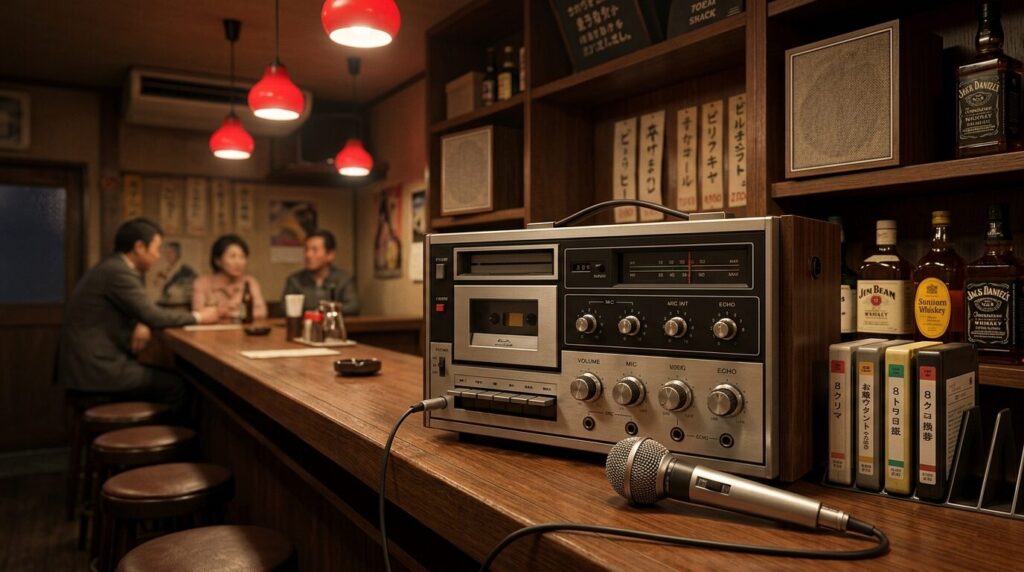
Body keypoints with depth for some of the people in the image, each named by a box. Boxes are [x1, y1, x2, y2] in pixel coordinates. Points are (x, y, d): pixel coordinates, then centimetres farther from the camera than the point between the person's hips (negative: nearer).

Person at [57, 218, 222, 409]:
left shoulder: (114, 267, 12)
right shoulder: (118, 272, -18)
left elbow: (144, 312, 16)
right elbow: (154, 316, -19)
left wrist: (140, 325, -7)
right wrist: (198, 317, -6)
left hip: (93, 361, 10)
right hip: (95, 367, -10)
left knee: (165, 378, 11)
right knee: (175, 385, -8)